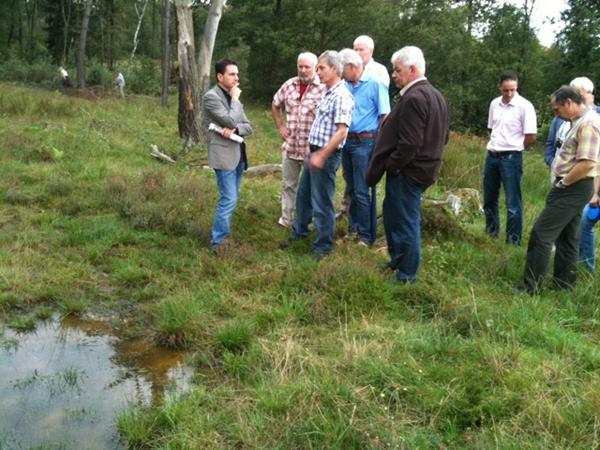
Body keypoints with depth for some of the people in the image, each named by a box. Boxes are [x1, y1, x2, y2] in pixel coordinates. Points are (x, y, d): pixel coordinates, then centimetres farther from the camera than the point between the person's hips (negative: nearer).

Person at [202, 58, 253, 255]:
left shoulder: (233, 97, 14)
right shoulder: (211, 96, -12)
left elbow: (248, 127, 10)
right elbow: (231, 121, -22)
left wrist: (234, 130, -12)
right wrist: (235, 99, -9)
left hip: (238, 154, 8)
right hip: (224, 155, -8)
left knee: (230, 199, 15)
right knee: (228, 200, -10)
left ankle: (222, 234, 28)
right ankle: (218, 241, -1)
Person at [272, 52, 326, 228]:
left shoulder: (323, 87, -14)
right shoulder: (289, 85, 4)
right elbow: (275, 104, 20)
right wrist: (280, 126, 12)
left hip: (312, 148, -5)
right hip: (290, 145, 5)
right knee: (289, 184, 16)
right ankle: (286, 218, 29)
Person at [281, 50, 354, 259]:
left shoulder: (341, 95, -18)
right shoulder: (327, 93, 12)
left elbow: (341, 131, -24)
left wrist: (321, 155, -25)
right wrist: (315, 152, 19)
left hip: (327, 155, -10)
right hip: (315, 152, 10)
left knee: (321, 202, 0)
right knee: (303, 194, 21)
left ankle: (323, 246, 14)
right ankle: (299, 231, 40)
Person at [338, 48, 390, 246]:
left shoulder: (374, 84, -10)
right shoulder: (346, 86, 8)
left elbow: (385, 115, -11)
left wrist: (380, 143, -12)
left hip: (364, 142, -7)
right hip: (346, 141, 7)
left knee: (362, 192, -5)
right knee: (351, 189, 16)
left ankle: (366, 235, 5)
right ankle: (353, 227, 29)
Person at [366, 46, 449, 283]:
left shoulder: (413, 98, -20)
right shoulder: (436, 96, 12)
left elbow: (409, 144, -25)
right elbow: (443, 136, 18)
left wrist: (389, 166, -14)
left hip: (407, 172, -10)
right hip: (426, 168, 10)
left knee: (405, 221, 0)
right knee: (393, 214, 21)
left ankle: (406, 276, 11)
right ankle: (397, 261, 33)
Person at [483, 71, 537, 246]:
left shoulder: (524, 106, -12)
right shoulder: (494, 104, 7)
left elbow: (531, 136, -11)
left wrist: (513, 148, 1)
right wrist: (496, 145, 11)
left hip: (511, 158, -6)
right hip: (491, 156, 6)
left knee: (512, 202, -1)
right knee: (489, 198, 16)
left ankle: (514, 240, 6)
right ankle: (491, 232, 31)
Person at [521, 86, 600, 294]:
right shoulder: (579, 121, 13)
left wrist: (562, 183, -15)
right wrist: (562, 182, 12)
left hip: (573, 189, -10)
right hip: (572, 188, 10)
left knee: (541, 234, -9)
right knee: (566, 237, 16)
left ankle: (531, 287, -4)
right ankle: (564, 285, 25)